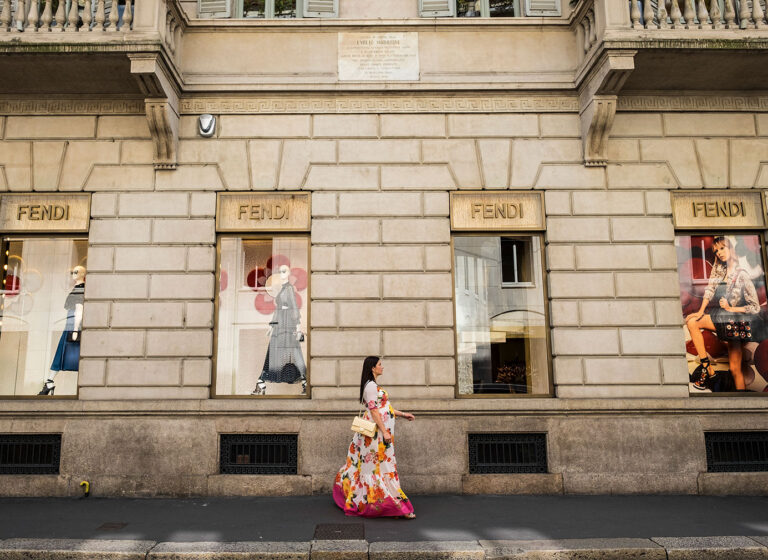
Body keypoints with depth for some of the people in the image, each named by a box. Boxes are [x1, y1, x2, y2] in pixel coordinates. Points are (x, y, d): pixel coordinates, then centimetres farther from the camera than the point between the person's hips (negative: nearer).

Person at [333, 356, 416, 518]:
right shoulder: (371, 386, -14)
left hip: (380, 432, 10)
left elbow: (383, 407, 23)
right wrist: (385, 432, -20)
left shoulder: (373, 386, 18)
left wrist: (402, 414, 24)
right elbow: (374, 411, -19)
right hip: (377, 432, -10)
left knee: (369, 466, 15)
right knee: (382, 466, -6)